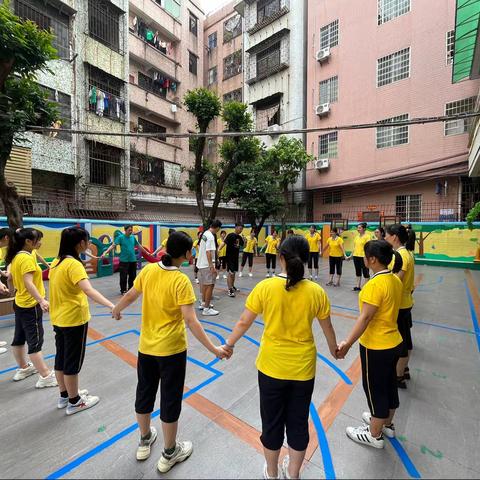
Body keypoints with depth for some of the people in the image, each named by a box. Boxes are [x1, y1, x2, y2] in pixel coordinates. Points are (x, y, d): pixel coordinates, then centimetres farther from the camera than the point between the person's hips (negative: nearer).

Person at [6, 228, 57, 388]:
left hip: (19, 303, 10)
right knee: (35, 342, -4)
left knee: (19, 338, 20)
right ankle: (46, 376, 5)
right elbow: (28, 283, -33)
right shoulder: (27, 258, -22)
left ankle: (23, 368, 38)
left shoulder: (15, 257, 7)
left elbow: (10, 279, 19)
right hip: (30, 306, -10)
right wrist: (41, 300, -41)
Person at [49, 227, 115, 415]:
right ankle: (74, 402, 25)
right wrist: (111, 306, -49)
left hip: (58, 318, 9)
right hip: (74, 319, -9)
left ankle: (65, 395, 39)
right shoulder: (74, 264, -25)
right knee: (73, 361, 7)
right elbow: (88, 290, -39)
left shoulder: (56, 262, 3)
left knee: (61, 357, 21)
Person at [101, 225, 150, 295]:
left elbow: (139, 246, 18)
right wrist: (105, 252, -27)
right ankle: (123, 291, 17)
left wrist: (146, 252, 25)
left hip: (133, 260, 5)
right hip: (124, 260, -4)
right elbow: (113, 245, -15)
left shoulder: (133, 237, 7)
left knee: (133, 276, 12)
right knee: (123, 277, 2)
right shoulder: (120, 237, -7)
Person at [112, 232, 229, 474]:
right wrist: (213, 349, -20)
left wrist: (117, 309, 27)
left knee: (145, 392, 25)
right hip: (172, 349, -5)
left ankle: (145, 441, 49)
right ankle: (169, 453, 37)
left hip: (146, 345, 6)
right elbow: (190, 320, -26)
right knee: (170, 399, 15)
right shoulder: (181, 281, -24)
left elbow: (131, 295, 6)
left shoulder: (148, 270, -8)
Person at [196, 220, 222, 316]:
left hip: (201, 263, 10)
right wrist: (212, 266, -25)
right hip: (207, 265, -10)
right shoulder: (210, 236, -19)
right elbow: (208, 252, -24)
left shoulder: (205, 234, 9)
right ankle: (206, 309, 4)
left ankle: (203, 303, 33)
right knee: (210, 285, -3)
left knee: (205, 284, 20)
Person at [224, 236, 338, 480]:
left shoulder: (265, 287, -19)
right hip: (303, 368, 2)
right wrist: (334, 349, 23)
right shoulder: (316, 291, -12)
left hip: (272, 366, -1)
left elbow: (243, 323, -11)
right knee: (298, 421, 24)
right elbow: (327, 328, 2)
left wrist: (228, 345, 8)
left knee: (272, 421, 22)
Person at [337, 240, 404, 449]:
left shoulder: (375, 284, -27)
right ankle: (387, 424, 47)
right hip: (393, 342, 8)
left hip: (376, 346, -8)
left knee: (375, 388, 11)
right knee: (389, 384, 25)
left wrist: (348, 342, -23)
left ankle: (374, 435, 32)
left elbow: (365, 317, -27)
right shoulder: (395, 280, 0)